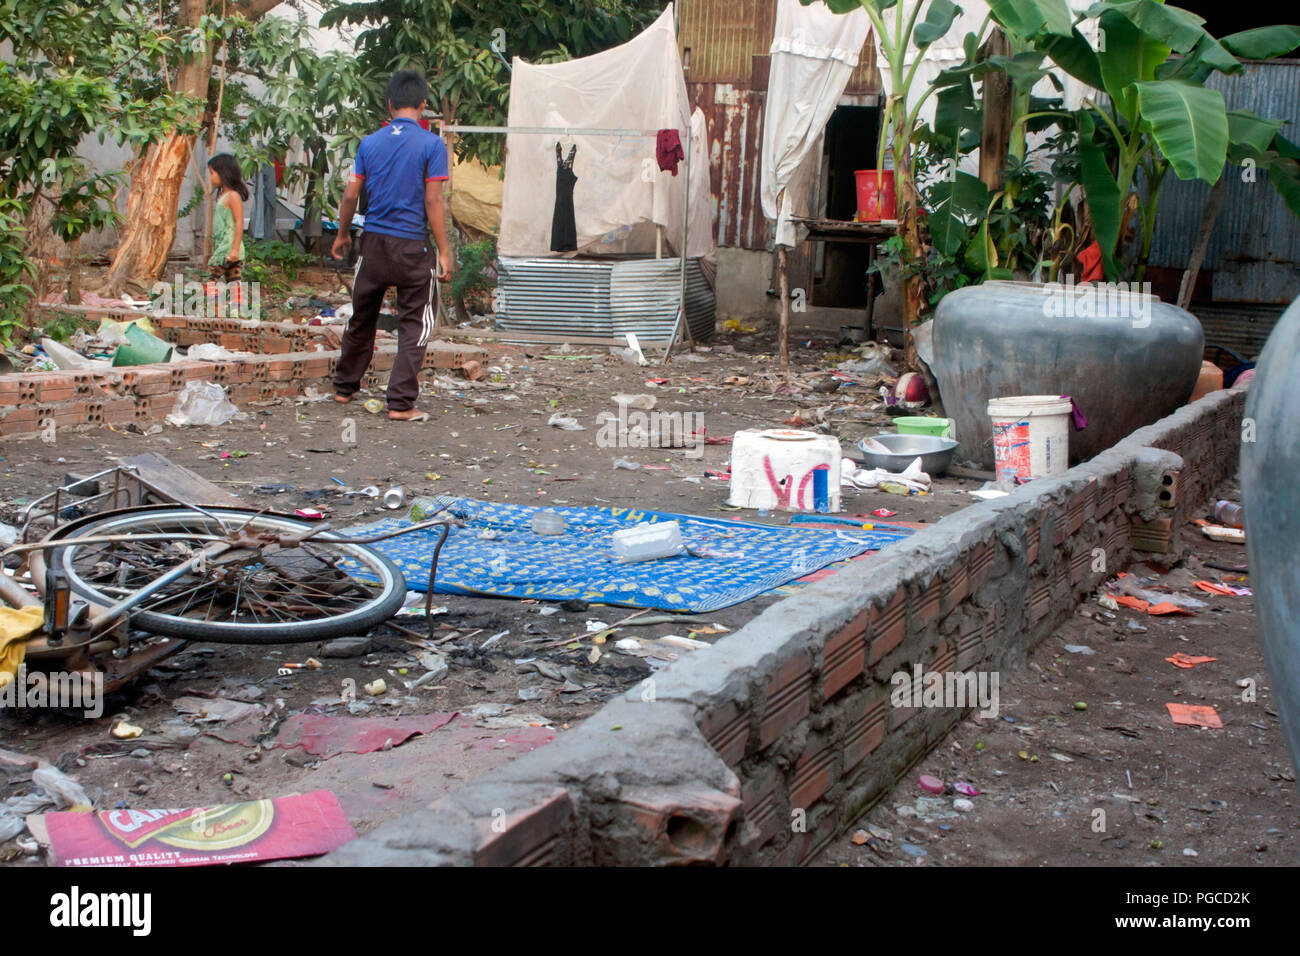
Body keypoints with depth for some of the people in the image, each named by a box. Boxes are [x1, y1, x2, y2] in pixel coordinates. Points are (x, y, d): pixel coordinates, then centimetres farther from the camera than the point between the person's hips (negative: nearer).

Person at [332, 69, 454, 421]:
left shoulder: (369, 143, 4)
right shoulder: (431, 145, -7)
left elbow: (351, 195, 6)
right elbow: (433, 201, -11)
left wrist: (342, 235, 21)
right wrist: (444, 251, -6)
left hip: (373, 243, 4)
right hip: (412, 247, -4)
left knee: (362, 319, 19)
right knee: (415, 325, 3)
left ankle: (345, 387, 31)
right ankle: (400, 403, -2)